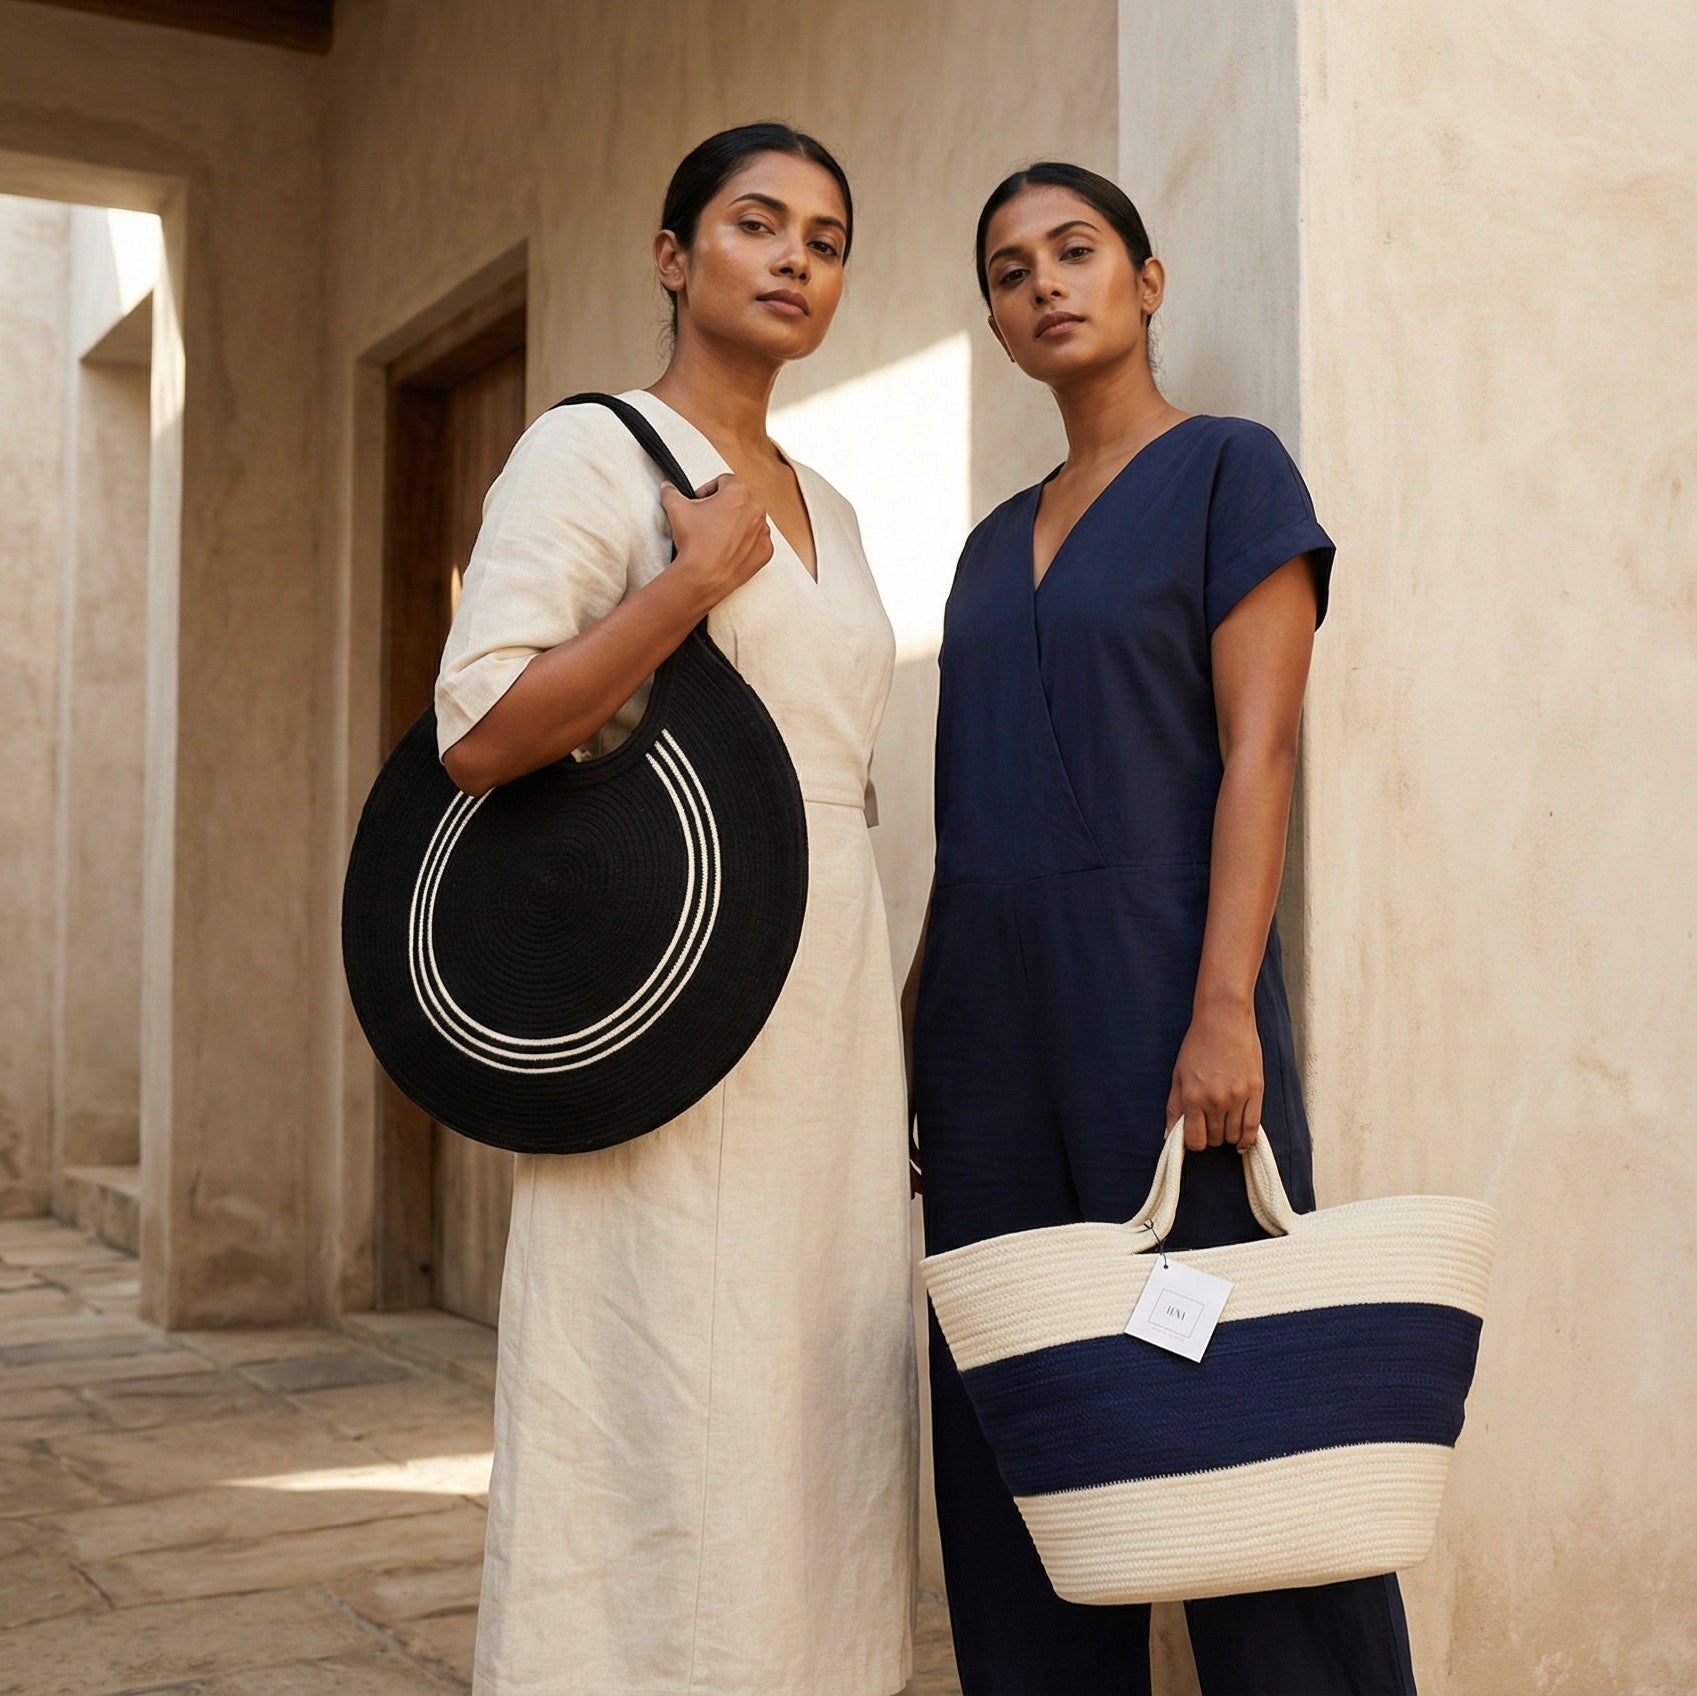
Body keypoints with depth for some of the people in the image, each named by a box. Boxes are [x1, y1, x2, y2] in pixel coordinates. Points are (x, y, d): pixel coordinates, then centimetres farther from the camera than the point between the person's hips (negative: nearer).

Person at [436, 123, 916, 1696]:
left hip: (831, 1007, 7)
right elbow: (477, 736, -14)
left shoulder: (823, 504, 19)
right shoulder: (592, 449, -3)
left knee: (826, 1427, 9)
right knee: (677, 1417, -6)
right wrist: (695, 578, -16)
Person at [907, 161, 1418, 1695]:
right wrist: (917, 1019, 11)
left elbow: (1259, 749, -8)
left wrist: (1225, 1009, -19)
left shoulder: (1231, 472, 2)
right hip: (991, 1013, 6)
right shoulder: (997, 543, 19)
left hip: (1156, 982, -6)